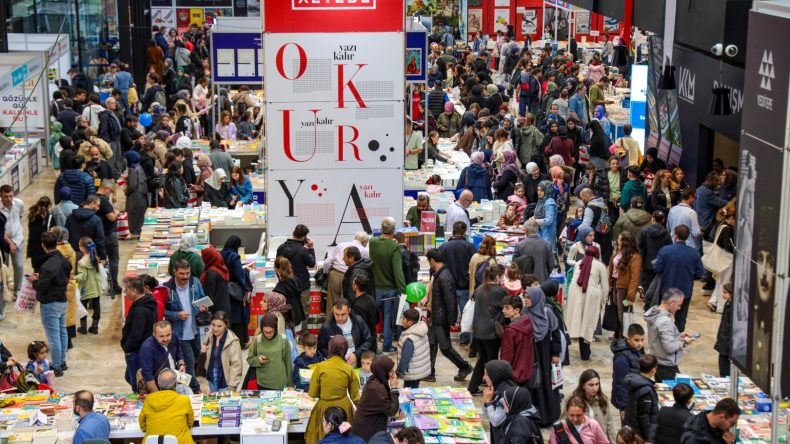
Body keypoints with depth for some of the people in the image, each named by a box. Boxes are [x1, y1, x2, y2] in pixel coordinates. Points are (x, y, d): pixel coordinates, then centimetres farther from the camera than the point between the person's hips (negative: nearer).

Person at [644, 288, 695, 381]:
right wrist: (684, 342, -10)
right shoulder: (665, 321, -26)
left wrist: (678, 335, 8)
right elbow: (670, 347, -25)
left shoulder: (655, 314, 2)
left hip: (657, 363, 10)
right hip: (667, 367, -10)